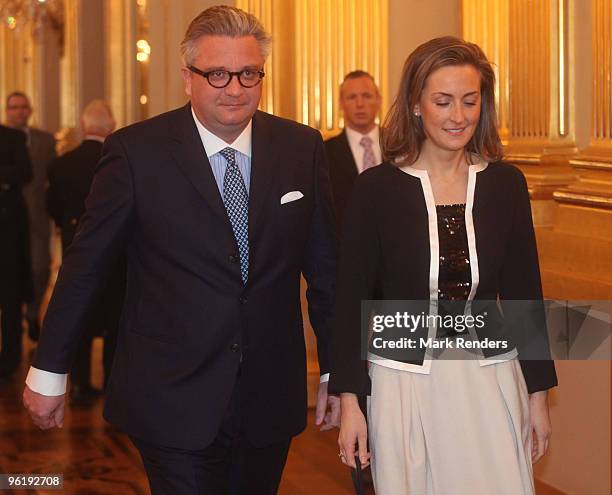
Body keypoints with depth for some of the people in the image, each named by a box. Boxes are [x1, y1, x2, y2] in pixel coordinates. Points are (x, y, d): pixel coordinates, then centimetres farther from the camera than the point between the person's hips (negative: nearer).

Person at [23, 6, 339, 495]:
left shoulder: (302, 148, 1)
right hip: (173, 400, -3)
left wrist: (335, 370, 10)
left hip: (271, 397, 3)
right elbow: (85, 264, -2)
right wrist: (49, 371, 2)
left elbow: (323, 265, 7)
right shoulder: (137, 151, -8)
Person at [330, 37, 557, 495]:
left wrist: (538, 393, 6)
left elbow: (523, 290, 5)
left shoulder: (506, 183, 0)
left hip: (491, 384, 2)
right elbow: (353, 297, -3)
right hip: (403, 386, -2)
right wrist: (350, 400, -5)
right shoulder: (377, 187, -7)